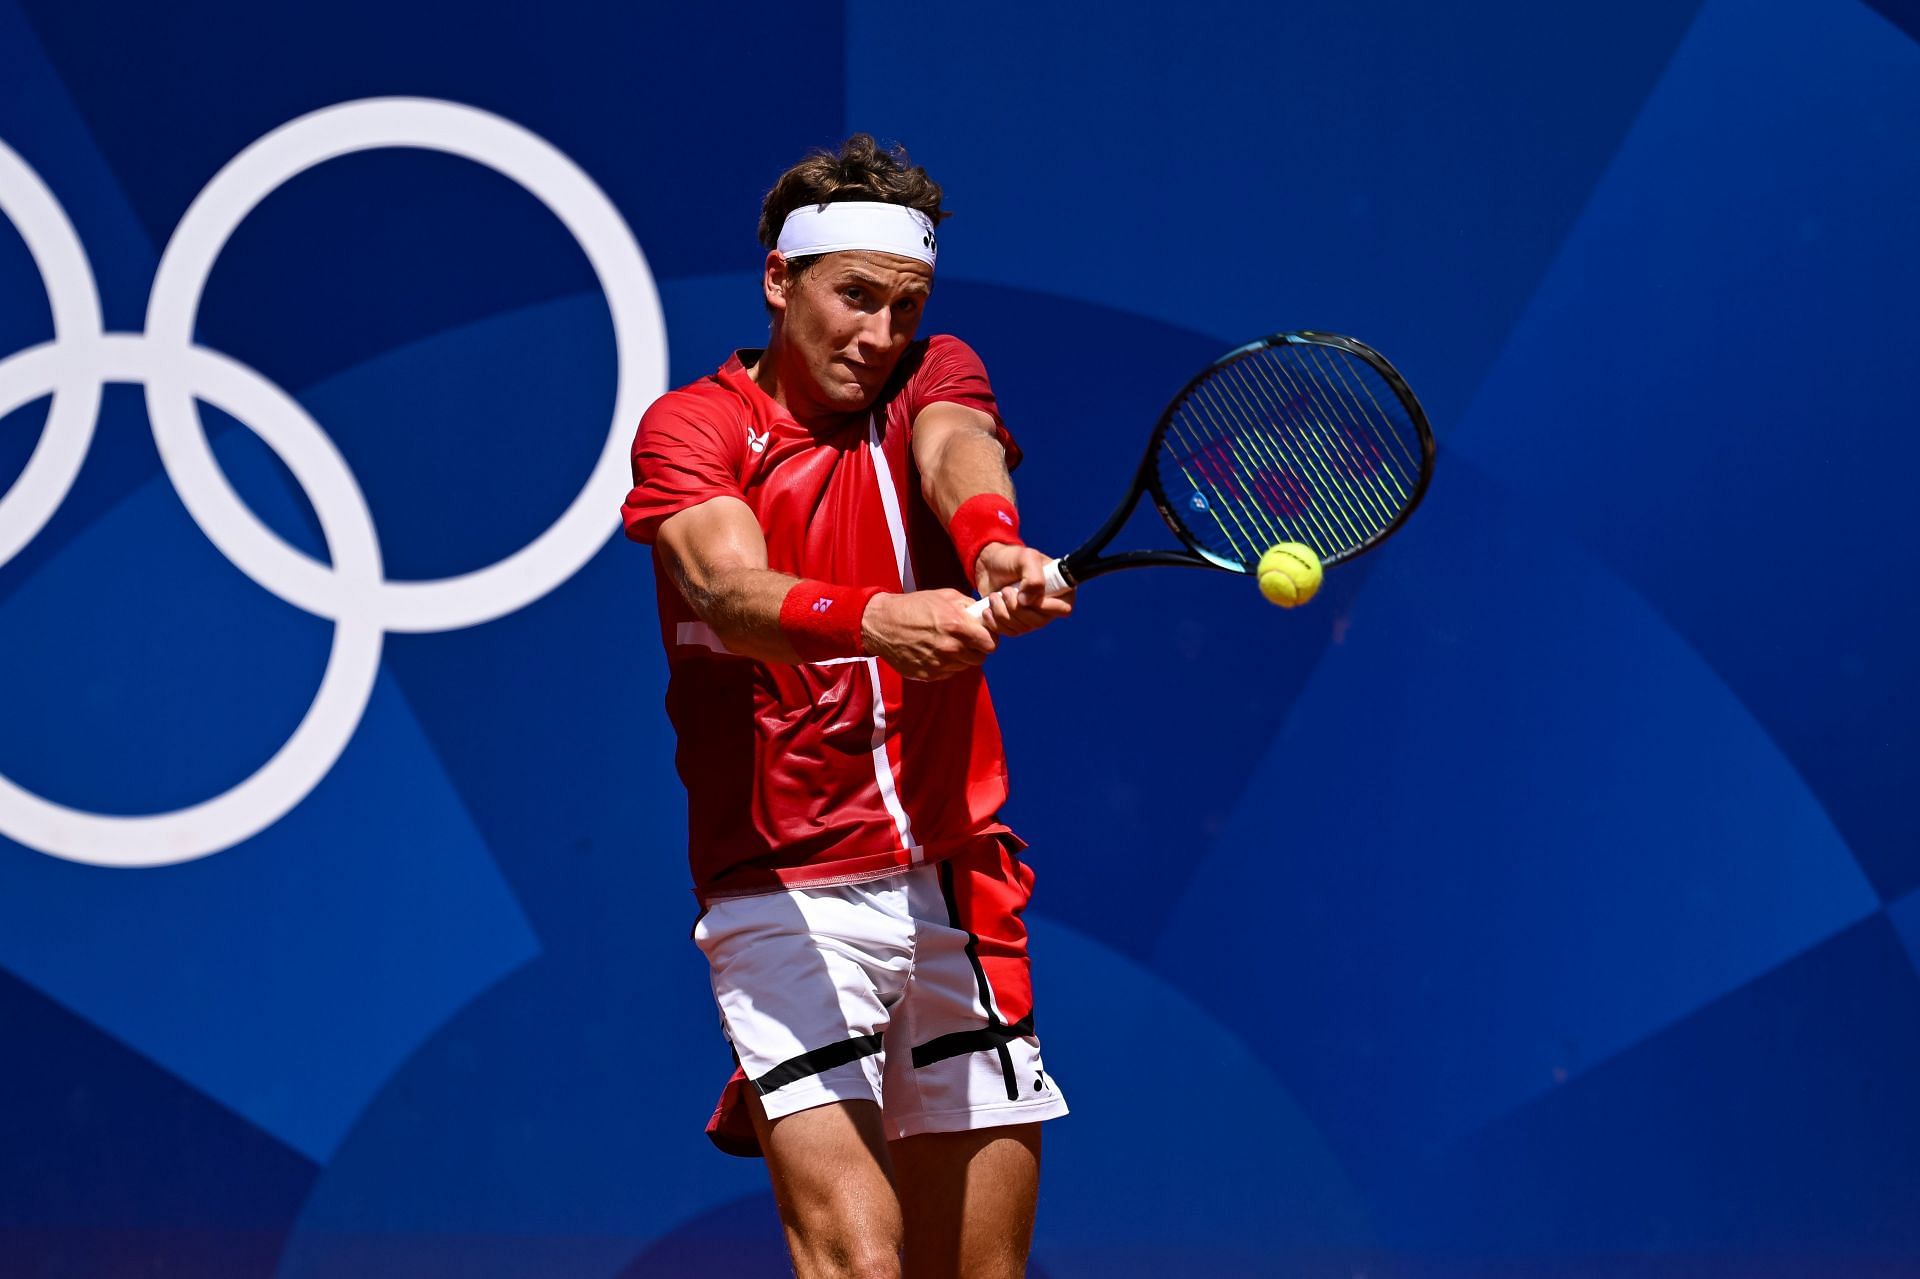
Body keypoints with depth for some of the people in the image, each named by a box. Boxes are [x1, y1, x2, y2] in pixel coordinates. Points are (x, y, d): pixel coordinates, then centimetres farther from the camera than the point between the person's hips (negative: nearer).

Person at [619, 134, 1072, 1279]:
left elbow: (959, 456, -16)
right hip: (785, 896, -4)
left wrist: (995, 548, -41)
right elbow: (729, 593, -22)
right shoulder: (691, 426, -2)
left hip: (959, 888, 4)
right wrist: (878, 620, -43)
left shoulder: (934, 381, 9)